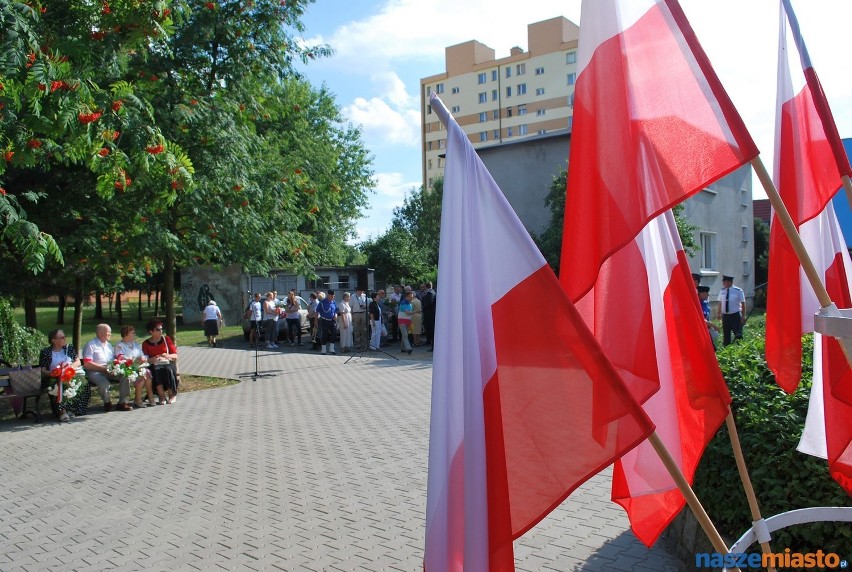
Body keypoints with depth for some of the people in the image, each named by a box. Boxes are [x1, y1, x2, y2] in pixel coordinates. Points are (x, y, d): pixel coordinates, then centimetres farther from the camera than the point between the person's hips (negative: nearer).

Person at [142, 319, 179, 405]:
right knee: (156, 370, -35)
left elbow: (175, 355, 7)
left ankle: (172, 394, -18)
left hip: (168, 363, 0)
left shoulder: (166, 339, 11)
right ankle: (161, 396, -30)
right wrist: (152, 359, -19)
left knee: (168, 370, -34)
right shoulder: (146, 343, 9)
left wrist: (168, 356, -14)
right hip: (154, 365, 0)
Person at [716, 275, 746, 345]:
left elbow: (743, 303, -4)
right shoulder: (722, 291, 3)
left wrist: (743, 316, -6)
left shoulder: (738, 291, -7)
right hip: (725, 315, 4)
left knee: (738, 334, -2)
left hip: (735, 315, -4)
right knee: (726, 335, 12)